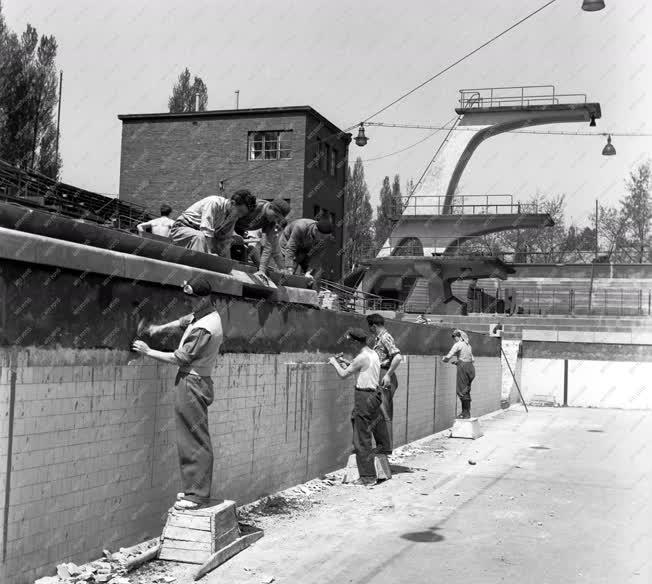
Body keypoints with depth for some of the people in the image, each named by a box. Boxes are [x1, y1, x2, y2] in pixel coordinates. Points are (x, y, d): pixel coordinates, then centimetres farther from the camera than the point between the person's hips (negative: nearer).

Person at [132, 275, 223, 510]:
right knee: (189, 439, 14)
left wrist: (148, 351, -6)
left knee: (196, 440, -4)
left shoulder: (204, 328, -22)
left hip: (192, 383, -10)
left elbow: (179, 359, -17)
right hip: (189, 382, 10)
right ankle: (193, 488, 22)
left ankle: (198, 495, 1)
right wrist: (160, 328, 13)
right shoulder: (200, 315, 8)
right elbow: (183, 322, 29)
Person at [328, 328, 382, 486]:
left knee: (362, 438, -3)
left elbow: (343, 374, -11)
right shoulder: (374, 354, 11)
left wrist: (334, 363, 7)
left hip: (364, 396, -10)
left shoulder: (362, 357, -17)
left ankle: (368, 476, 1)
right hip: (374, 394, 10)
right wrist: (345, 362, 25)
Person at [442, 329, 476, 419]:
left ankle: (466, 412, -3)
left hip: (463, 367, -8)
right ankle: (466, 412, 13)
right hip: (471, 367, 8)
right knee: (466, 391, 12)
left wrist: (444, 359, 12)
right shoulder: (468, 345, 17)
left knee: (462, 391, -3)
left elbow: (448, 356, -11)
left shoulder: (458, 345, -6)